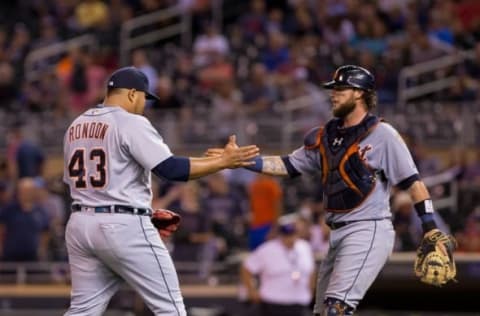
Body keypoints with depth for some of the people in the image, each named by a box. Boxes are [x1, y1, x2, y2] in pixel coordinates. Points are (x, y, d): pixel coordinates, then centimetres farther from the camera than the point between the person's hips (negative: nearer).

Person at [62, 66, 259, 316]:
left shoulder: (76, 127, 14)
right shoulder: (132, 124, -9)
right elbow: (172, 169, -17)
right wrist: (224, 161, -10)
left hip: (80, 224, 7)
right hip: (123, 228, -7)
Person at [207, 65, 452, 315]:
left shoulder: (382, 134, -7)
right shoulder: (326, 136, 13)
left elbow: (412, 181, -8)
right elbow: (287, 165, 13)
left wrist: (430, 227, -15)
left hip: (369, 231, -8)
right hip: (338, 234, 8)